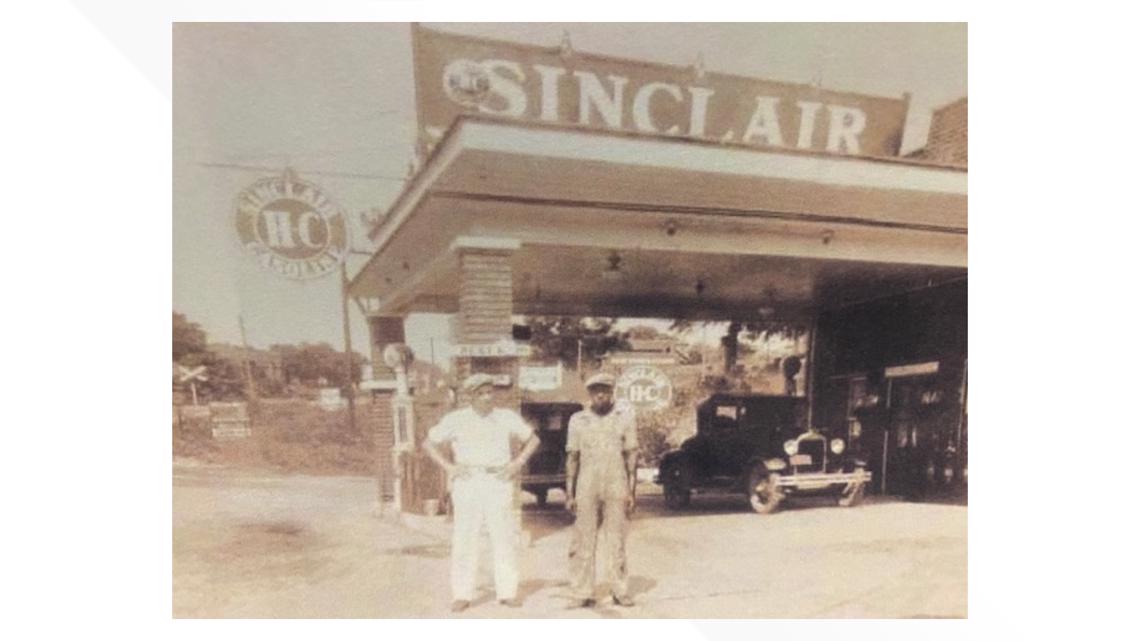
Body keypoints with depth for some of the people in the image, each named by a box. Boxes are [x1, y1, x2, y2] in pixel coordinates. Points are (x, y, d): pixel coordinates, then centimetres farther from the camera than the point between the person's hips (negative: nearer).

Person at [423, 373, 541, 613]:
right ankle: (462, 595, 4)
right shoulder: (456, 419, 4)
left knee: (505, 536, -1)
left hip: (498, 481, 1)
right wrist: (448, 466, -1)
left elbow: (533, 439, 17)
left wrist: (518, 463, 4)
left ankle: (507, 591, 8)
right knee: (464, 537, -3)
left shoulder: (507, 417, 7)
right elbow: (428, 443, 10)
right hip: (468, 482, -1)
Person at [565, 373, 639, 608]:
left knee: (616, 541, 3)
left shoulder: (625, 417, 5)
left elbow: (631, 455, 5)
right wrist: (569, 493, 3)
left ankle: (621, 591, 12)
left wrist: (632, 490, -1)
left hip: (617, 488, 0)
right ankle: (582, 593, 6)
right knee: (583, 542, 0)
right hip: (586, 489, 1)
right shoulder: (578, 420, 6)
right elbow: (572, 457, 8)